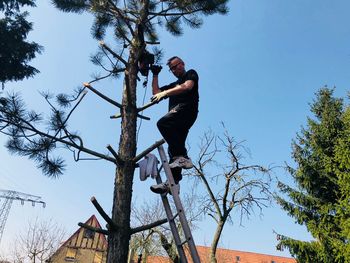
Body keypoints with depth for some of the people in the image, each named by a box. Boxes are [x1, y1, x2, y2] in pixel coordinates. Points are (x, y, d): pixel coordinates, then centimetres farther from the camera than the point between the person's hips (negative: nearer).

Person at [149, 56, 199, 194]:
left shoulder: (191, 73, 18)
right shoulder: (173, 85, 39)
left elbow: (187, 86, -5)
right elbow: (155, 92, 33)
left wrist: (165, 93, -13)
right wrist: (155, 75, 29)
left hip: (187, 108, -7)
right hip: (176, 113, 8)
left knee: (162, 123, -31)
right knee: (173, 148, -5)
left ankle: (183, 157, -36)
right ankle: (172, 181, -11)